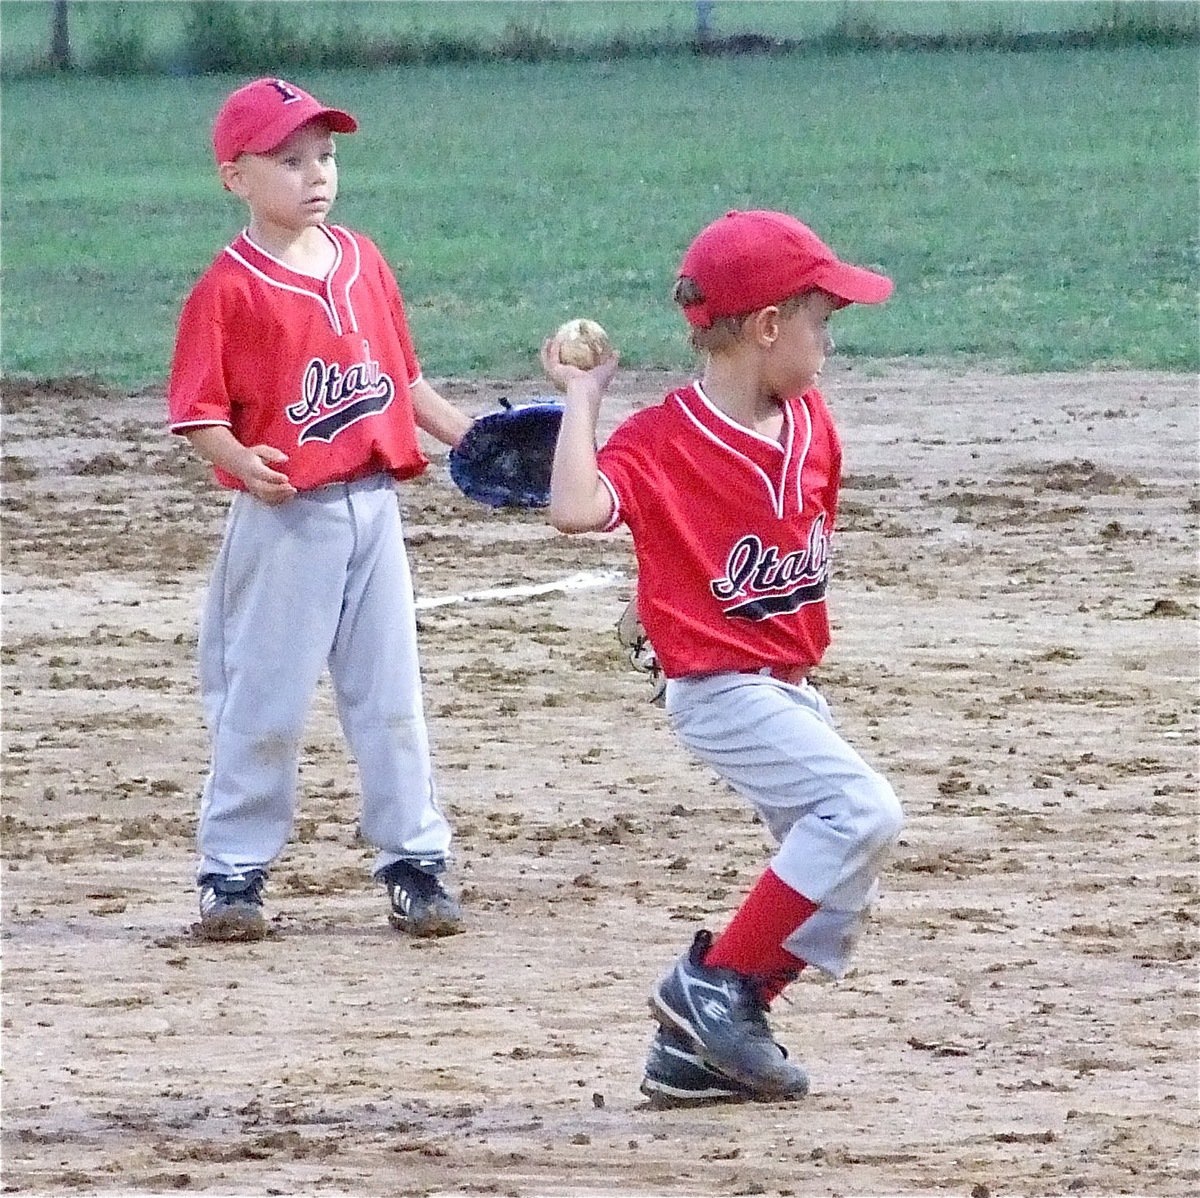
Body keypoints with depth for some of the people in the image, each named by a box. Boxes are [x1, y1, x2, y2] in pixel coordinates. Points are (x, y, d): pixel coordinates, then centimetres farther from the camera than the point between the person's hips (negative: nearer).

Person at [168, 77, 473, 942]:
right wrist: (243, 461, -29)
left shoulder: (363, 262, 8)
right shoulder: (232, 287, -10)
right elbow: (197, 410, -12)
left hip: (373, 507, 5)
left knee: (391, 692, 10)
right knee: (266, 699, 1)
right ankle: (234, 869, 11)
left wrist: (468, 435, 9)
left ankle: (415, 860, 16)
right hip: (285, 516, -5)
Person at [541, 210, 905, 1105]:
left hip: (793, 687, 9)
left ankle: (696, 1050, 15)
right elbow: (577, 508, -35)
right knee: (862, 810, -24)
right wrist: (582, 397, -25)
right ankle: (714, 985, -15)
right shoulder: (661, 443, -17)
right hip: (723, 689, -9)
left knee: (832, 888, 9)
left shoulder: (811, 424, 5)